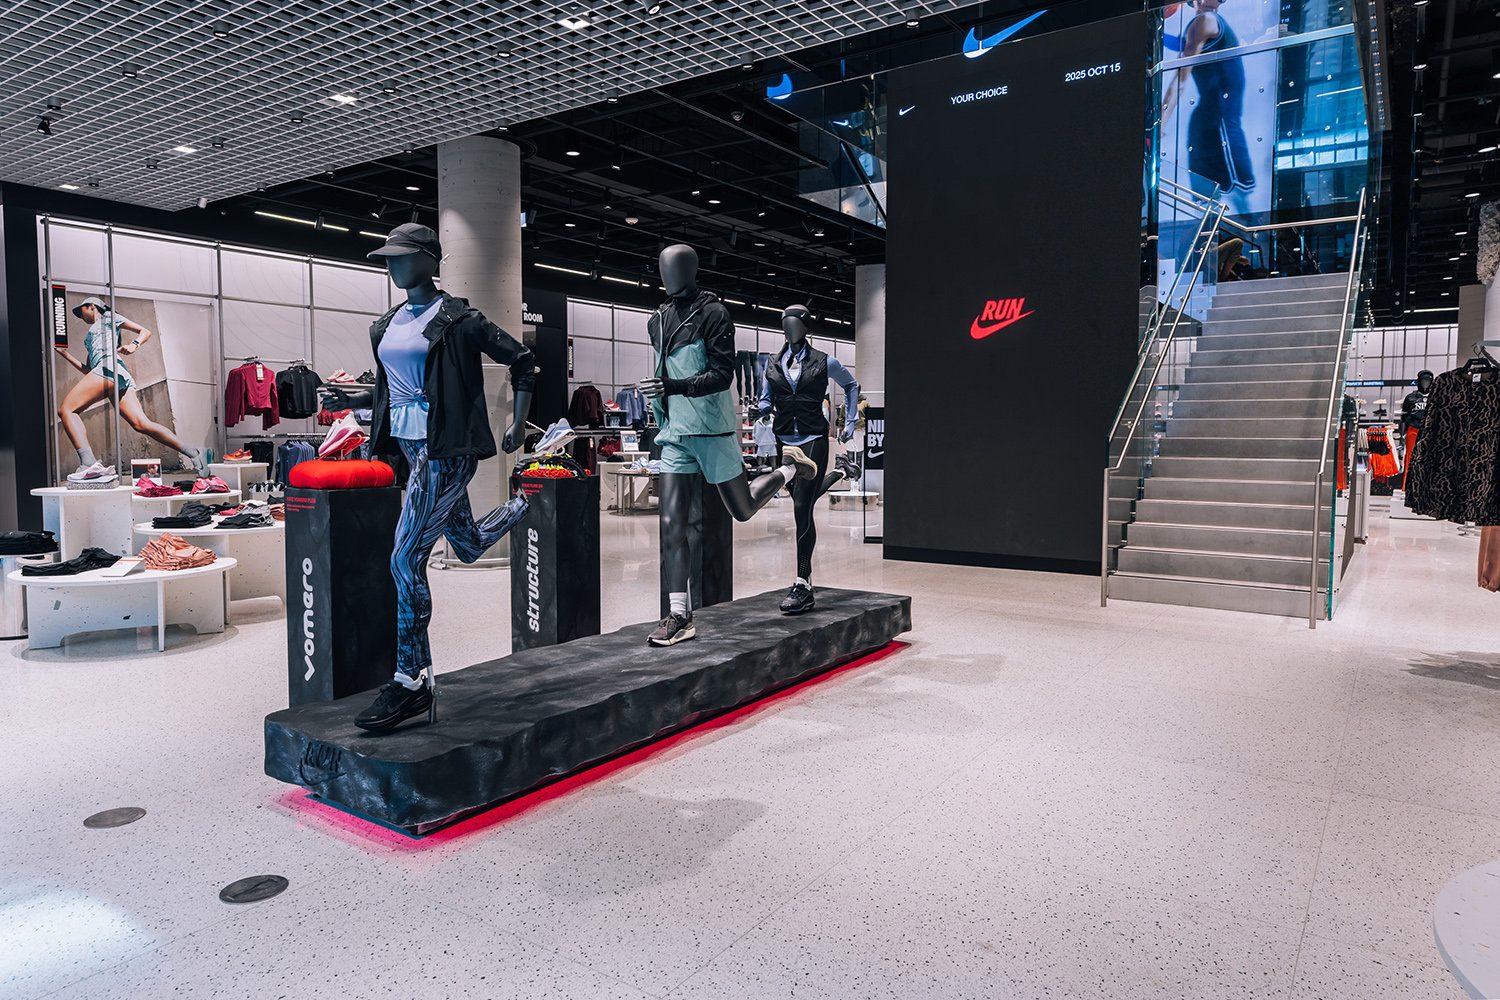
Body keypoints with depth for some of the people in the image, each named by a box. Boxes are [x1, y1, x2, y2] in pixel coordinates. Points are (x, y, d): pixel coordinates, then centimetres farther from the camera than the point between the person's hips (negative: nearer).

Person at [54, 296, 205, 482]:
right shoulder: (90, 338, 40)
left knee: (66, 409, -14)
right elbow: (87, 371, 36)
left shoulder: (108, 317, 19)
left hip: (110, 367, -7)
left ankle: (89, 464, -33)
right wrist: (65, 354, 35)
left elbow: (145, 332, 8)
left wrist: (134, 345, -11)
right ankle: (193, 453, -28)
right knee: (142, 424, -14)